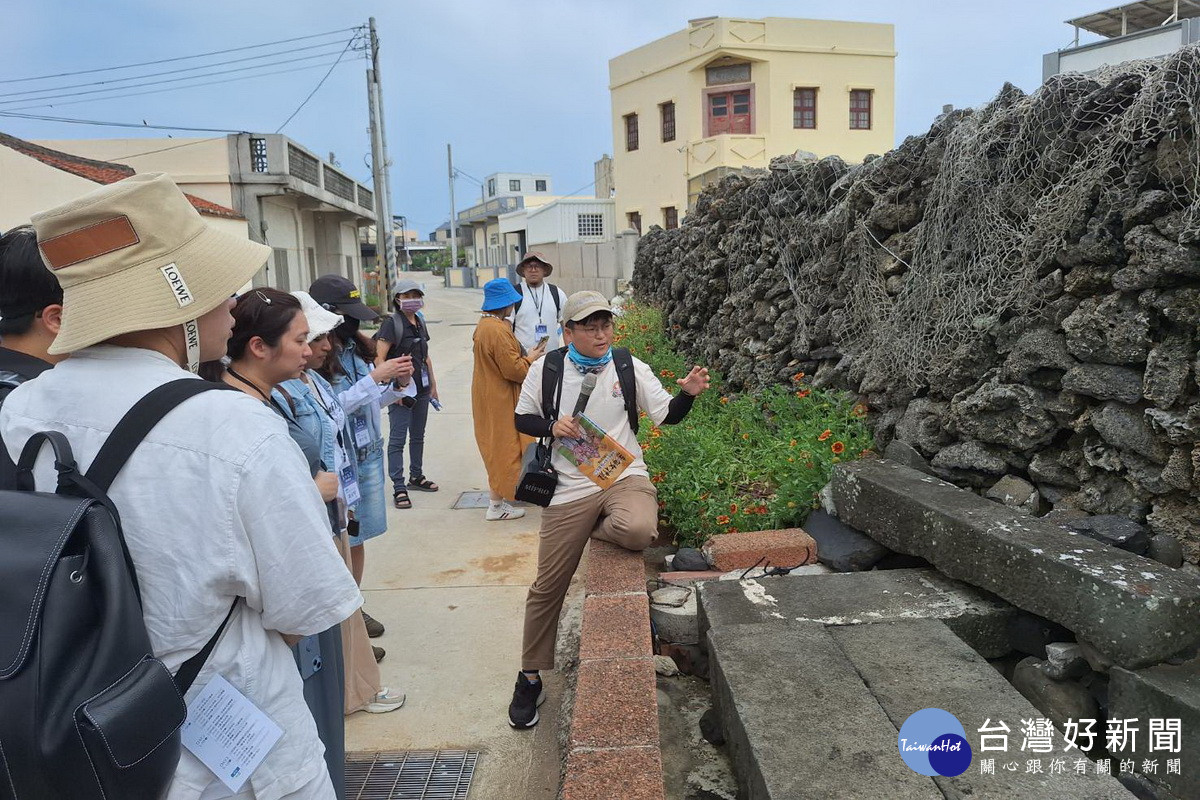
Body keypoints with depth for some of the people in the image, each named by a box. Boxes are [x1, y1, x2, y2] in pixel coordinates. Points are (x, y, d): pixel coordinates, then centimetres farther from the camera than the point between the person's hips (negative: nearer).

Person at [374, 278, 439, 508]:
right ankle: (399, 489, -1)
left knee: (418, 436, 18)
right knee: (397, 439, -4)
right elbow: (379, 359, -17)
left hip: (421, 389, 8)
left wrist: (433, 384, 19)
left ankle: (416, 477, 32)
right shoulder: (392, 323, -11)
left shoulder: (420, 322, 12)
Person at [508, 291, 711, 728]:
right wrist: (551, 426, -10)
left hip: (625, 476, 0)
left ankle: (599, 528, 4)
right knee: (546, 588, 6)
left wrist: (688, 393, -18)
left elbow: (667, 414, 2)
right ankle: (530, 678, 28)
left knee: (637, 530, -36)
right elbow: (522, 419, 10)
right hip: (571, 488, 1)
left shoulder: (628, 365, 0)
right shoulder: (546, 368, 0)